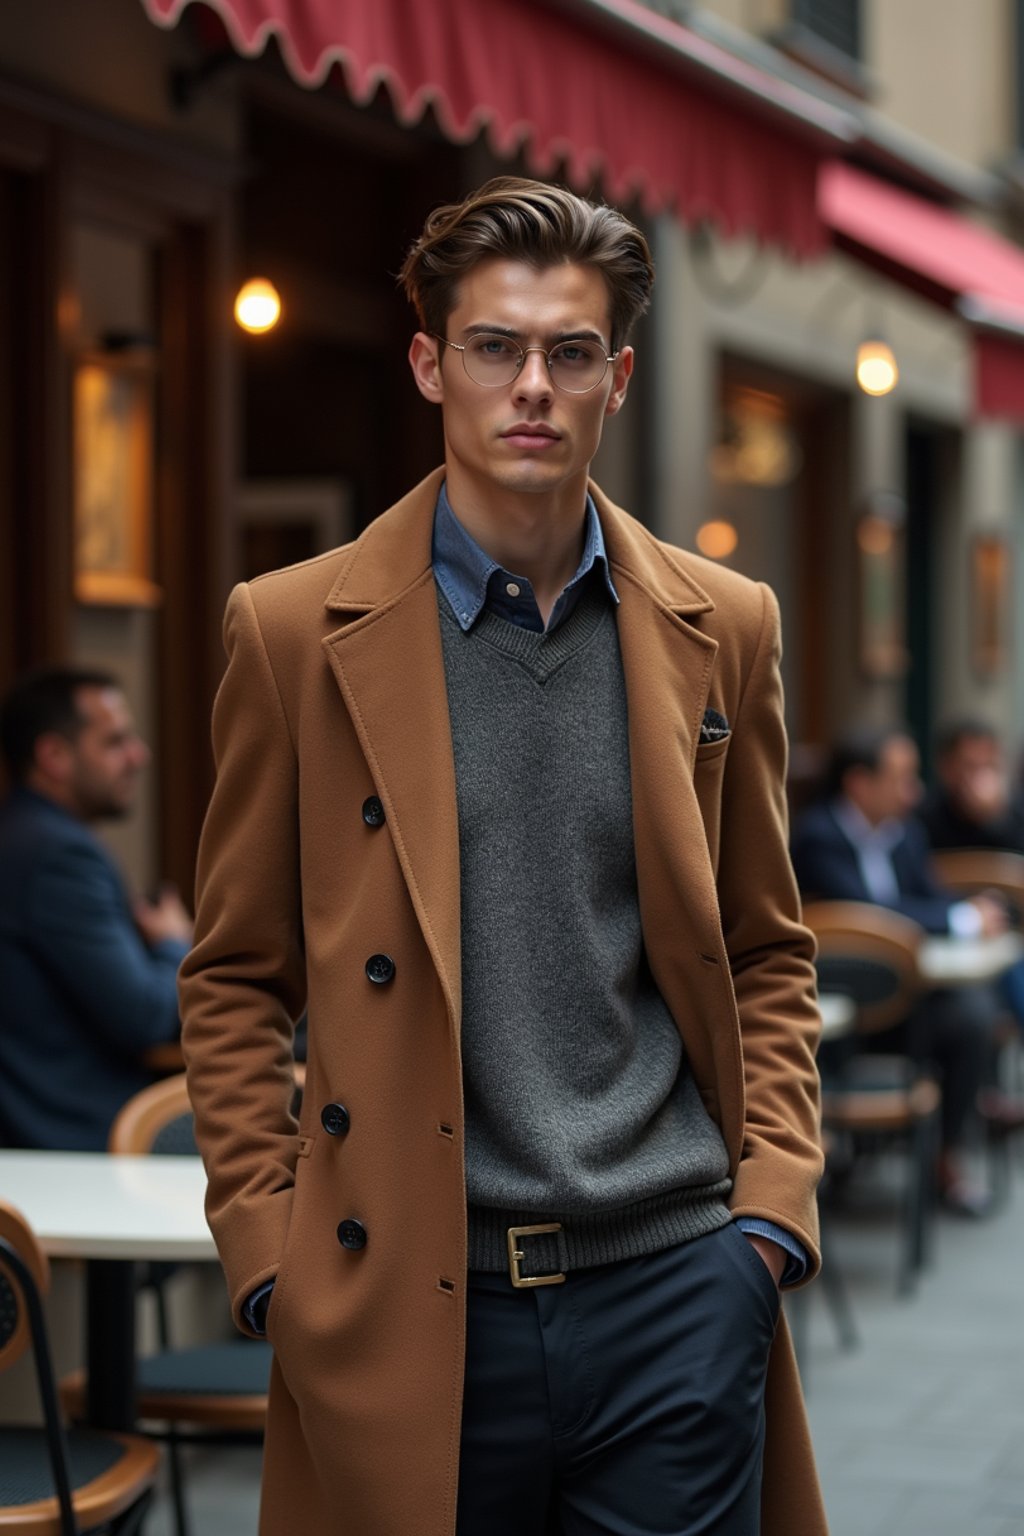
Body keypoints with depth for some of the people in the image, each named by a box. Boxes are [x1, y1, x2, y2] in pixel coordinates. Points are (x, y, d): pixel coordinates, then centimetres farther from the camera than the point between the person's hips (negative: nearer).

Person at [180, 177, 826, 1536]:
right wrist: (266, 1249, -4)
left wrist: (775, 1204, 2)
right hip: (410, 1307, -1)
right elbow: (234, 978, 5)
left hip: (674, 1286, 2)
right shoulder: (295, 631, 1)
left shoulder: (721, 630, 7)